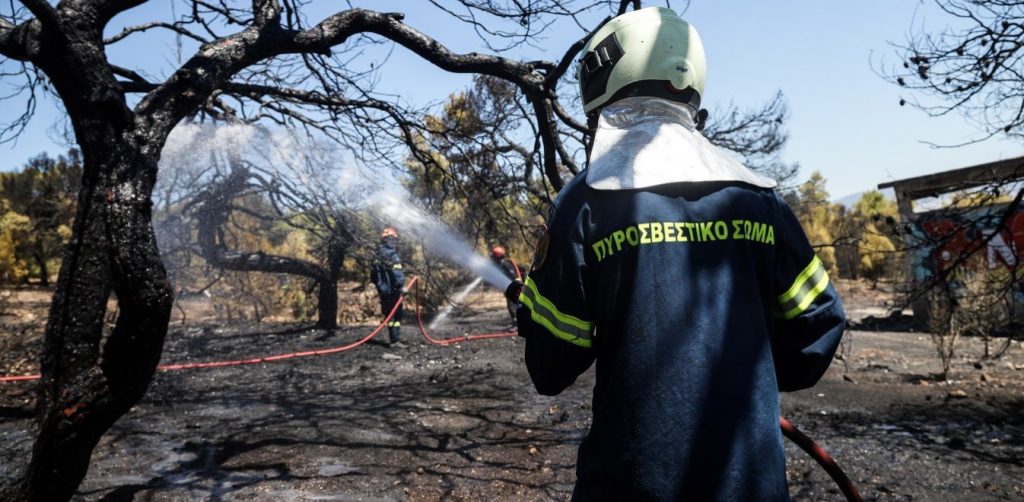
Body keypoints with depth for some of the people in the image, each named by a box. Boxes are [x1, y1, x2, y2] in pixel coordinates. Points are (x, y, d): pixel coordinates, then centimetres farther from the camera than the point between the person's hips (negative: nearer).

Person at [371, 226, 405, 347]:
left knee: (389, 314, 15)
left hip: (382, 290, 8)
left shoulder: (377, 255, 13)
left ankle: (392, 339, 20)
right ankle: (395, 340, -5)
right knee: (397, 314, -3)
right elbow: (397, 272, -24)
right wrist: (401, 285, -24)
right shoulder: (392, 254, -13)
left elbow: (373, 274, 19)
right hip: (393, 289, -8)